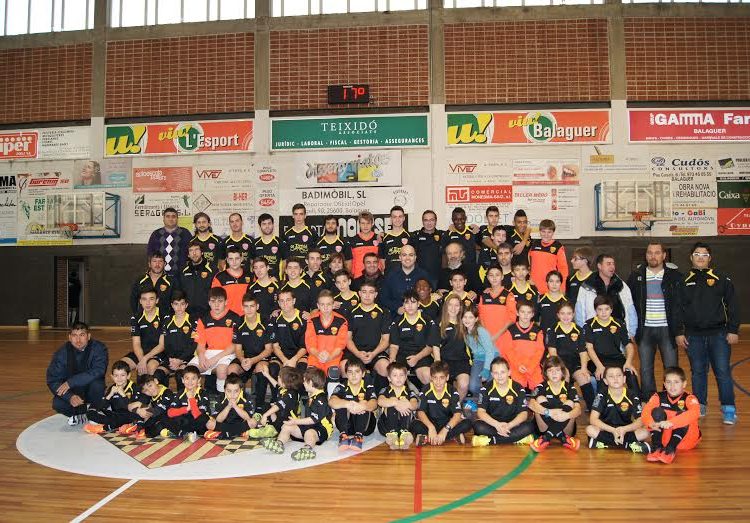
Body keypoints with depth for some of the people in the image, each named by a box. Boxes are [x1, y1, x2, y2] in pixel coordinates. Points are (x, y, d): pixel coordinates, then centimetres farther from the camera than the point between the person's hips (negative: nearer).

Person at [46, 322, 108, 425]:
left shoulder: (99, 348, -18)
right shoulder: (62, 353, -13)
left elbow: (98, 371, -32)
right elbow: (52, 380, -16)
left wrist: (70, 382, -36)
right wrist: (70, 397, -32)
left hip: (90, 391, -2)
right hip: (72, 391, 2)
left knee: (97, 383, -33)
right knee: (57, 404, -26)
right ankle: (78, 414, 9)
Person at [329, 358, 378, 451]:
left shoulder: (368, 387, -3)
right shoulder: (342, 387, -2)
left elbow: (374, 404, -25)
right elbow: (331, 401, -25)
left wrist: (363, 406, -52)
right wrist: (347, 404, -47)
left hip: (365, 426, -1)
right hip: (346, 425, 1)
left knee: (364, 406, -27)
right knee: (340, 403, -23)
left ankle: (359, 435, -36)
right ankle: (343, 434, -32)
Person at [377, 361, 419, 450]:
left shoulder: (409, 393, 10)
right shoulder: (385, 391, 8)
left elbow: (415, 405, -13)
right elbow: (380, 401, -18)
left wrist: (408, 404, -38)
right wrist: (396, 403, -35)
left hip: (405, 424, 1)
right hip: (387, 426, -1)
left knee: (406, 408, -22)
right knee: (391, 403, -24)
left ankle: (404, 432, -41)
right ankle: (391, 433, -41)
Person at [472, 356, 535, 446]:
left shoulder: (518, 389, -4)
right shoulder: (486, 388, -5)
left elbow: (524, 413, -8)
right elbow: (480, 412, -11)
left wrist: (509, 425, -26)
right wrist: (497, 425, -28)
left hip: (512, 425, 1)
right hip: (492, 425, -1)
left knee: (529, 427, -29)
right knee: (478, 426, -31)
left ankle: (490, 440, -26)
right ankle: (517, 438, -27)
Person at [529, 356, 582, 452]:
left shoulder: (570, 388, -2)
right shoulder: (541, 387, -4)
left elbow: (578, 410, -17)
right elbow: (531, 404, -23)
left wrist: (567, 415, -40)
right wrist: (549, 412, -38)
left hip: (565, 427, 0)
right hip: (544, 427, 0)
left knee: (570, 403, -21)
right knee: (540, 398, -20)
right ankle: (546, 436, -22)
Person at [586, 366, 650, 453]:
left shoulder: (632, 396, -6)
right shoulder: (602, 395, -10)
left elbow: (640, 421, -10)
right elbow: (593, 419, -17)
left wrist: (624, 429, -28)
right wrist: (613, 430, -30)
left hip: (626, 431, 1)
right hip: (606, 431, -1)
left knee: (645, 433, -25)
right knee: (590, 430, -30)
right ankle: (629, 445, -23)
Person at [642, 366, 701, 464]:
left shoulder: (689, 398, -11)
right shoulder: (659, 397, -3)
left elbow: (694, 413, -33)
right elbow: (645, 412, -16)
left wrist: (671, 422, -46)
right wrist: (651, 423, -40)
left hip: (687, 438, -2)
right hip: (665, 437, 2)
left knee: (681, 415, -28)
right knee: (657, 411, -21)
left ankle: (671, 449, -32)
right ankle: (656, 447, -26)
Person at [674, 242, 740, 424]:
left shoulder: (721, 279, 1)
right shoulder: (685, 282, 6)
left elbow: (732, 305, 0)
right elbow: (678, 309, 8)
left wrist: (733, 330, -5)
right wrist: (679, 332, 3)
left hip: (718, 334, -2)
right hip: (694, 335, 2)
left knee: (723, 372, -2)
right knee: (698, 372, 10)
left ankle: (729, 409, 9)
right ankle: (700, 405, 21)